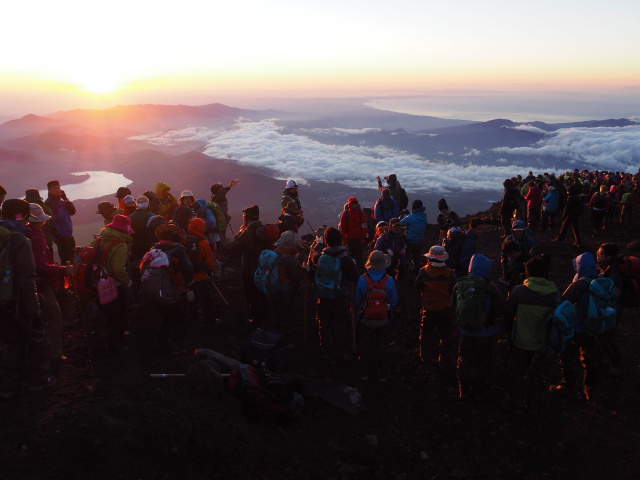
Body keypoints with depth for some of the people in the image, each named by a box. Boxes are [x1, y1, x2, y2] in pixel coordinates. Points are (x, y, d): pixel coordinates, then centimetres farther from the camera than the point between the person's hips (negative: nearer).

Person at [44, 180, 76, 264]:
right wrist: (57, 236, -20)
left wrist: (65, 199, -3)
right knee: (66, 260, -9)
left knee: (71, 258, 15)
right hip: (61, 237, -8)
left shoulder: (61, 201, 17)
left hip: (69, 235, 8)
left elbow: (72, 211, 7)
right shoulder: (48, 203, -8)